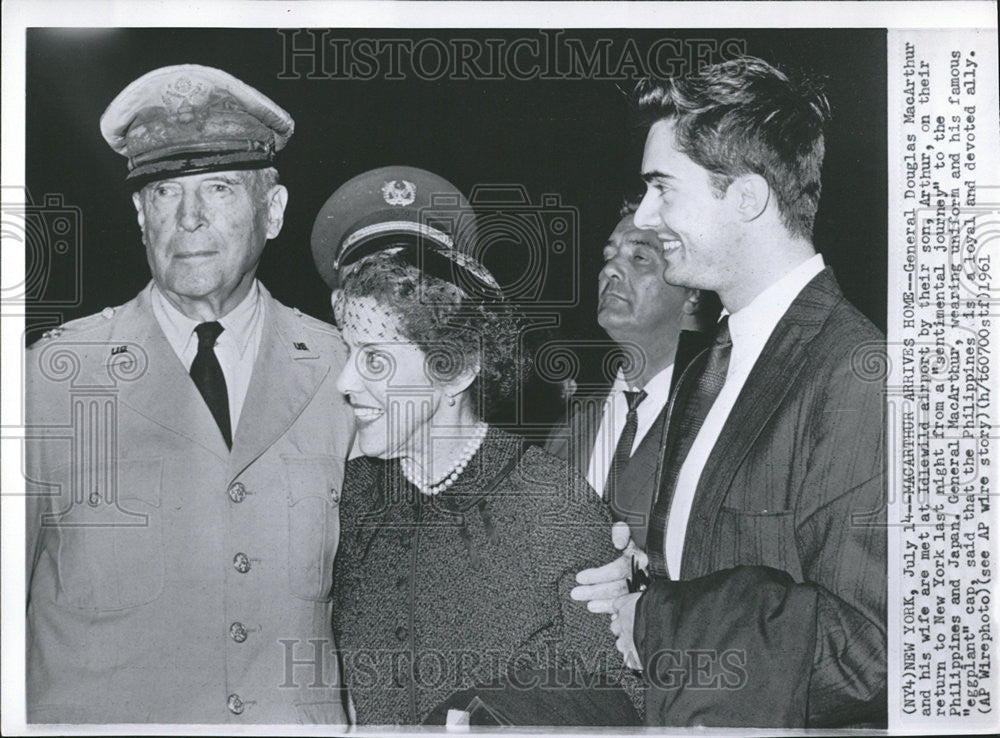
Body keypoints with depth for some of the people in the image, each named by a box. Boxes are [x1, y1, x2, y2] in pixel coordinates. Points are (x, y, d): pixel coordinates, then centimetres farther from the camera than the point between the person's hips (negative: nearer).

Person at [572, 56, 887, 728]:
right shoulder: (706, 371, 5)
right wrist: (642, 579, -5)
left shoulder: (860, 377, -22)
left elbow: (861, 646, -26)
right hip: (669, 719, 7)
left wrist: (655, 622, -18)